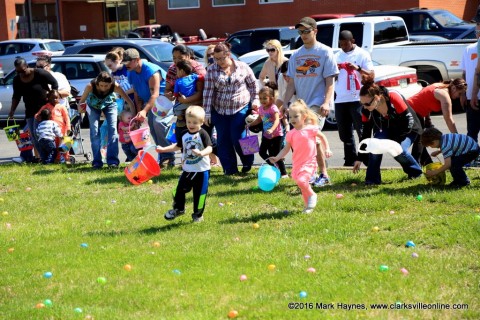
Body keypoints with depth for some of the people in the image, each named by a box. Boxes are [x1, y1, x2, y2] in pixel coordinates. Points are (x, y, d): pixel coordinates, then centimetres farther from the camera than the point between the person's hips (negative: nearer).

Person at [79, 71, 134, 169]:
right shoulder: (91, 86, -38)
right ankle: (97, 161, -5)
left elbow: (129, 101, -31)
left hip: (109, 104, 0)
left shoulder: (115, 86, -36)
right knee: (94, 131, -10)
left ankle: (112, 160, -13)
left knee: (113, 129, -14)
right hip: (93, 105, 0)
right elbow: (81, 102, -31)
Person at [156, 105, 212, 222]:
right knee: (180, 189, 7)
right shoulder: (184, 134, 4)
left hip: (201, 170, -5)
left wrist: (201, 153, -44)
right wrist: (163, 149, 14)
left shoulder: (203, 134, -14)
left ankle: (198, 214, 20)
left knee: (199, 193, 4)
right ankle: (178, 209, 29)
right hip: (187, 169, 5)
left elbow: (209, 148, -25)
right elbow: (178, 146, 19)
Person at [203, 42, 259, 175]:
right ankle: (230, 170, 11)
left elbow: (253, 84, 10)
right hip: (219, 111, 2)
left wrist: (255, 100, 3)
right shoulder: (211, 70, -2)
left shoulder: (242, 67, -2)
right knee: (223, 141, 2)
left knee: (238, 138, -7)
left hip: (241, 108, -2)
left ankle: (247, 163, 19)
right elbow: (208, 91, -4)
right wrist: (207, 112, -6)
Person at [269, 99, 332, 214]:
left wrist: (327, 149, 0)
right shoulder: (291, 134, 1)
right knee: (303, 188, 13)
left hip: (309, 162, -5)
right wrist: (277, 158, -9)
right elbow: (286, 149, 3)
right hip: (297, 163, 5)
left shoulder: (311, 129, -9)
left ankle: (312, 195, 0)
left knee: (301, 180, -26)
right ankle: (307, 205, 31)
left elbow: (322, 137, 8)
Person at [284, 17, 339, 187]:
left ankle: (323, 174, -9)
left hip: (317, 103, -6)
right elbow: (291, 83, 15)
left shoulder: (325, 52, -2)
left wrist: (326, 102, -20)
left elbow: (330, 81, -7)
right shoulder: (296, 55, 13)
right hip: (301, 104, 6)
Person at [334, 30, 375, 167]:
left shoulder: (362, 54, 2)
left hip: (357, 99, -5)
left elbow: (371, 74, -3)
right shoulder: (337, 56, 17)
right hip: (340, 100, 5)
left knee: (362, 131, -6)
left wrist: (358, 68, -19)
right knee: (344, 133, 8)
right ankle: (350, 160, 14)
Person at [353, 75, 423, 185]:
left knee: (399, 151, -27)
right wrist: (360, 159, -10)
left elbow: (408, 122, -28)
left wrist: (394, 141, -27)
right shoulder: (366, 111, -20)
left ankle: (416, 172, 2)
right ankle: (372, 179, -15)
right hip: (386, 129, 4)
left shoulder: (394, 97, -35)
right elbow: (365, 134, -10)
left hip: (408, 130, -4)